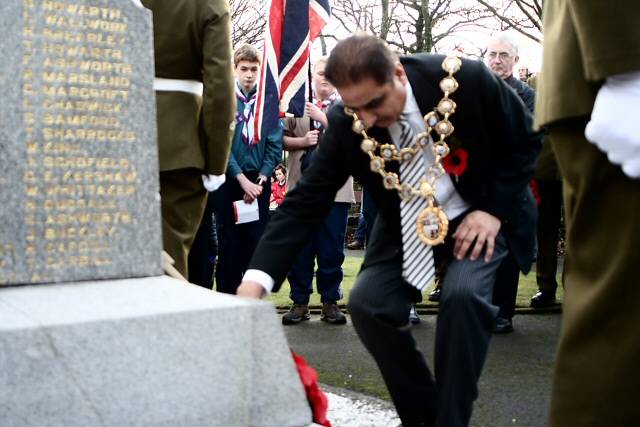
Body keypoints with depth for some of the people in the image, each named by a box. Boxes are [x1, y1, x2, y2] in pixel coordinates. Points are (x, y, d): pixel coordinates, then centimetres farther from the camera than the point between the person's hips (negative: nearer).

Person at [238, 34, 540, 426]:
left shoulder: (466, 80, -26)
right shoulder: (346, 125, -20)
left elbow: (524, 140, -10)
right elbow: (305, 203, -20)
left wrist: (494, 210, -20)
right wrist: (256, 280, -33)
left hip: (479, 214, -3)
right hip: (407, 223, 3)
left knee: (463, 294, -29)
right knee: (368, 303, -16)